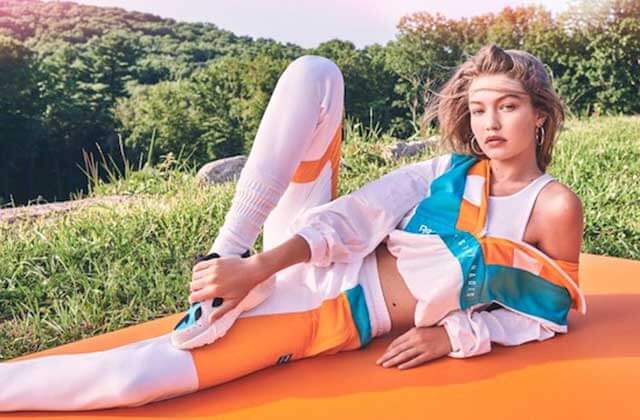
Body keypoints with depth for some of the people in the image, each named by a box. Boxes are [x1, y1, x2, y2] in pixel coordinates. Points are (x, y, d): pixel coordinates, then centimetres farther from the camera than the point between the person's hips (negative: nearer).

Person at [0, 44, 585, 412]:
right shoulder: (449, 172, 7)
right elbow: (359, 216, -5)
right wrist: (255, 268, -17)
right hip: (311, 267, 4)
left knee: (135, 378, -23)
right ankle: (228, 251, -16)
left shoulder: (553, 207, -1)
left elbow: (547, 316, 4)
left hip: (339, 319, -4)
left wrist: (453, 334, -13)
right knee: (314, 73, -11)